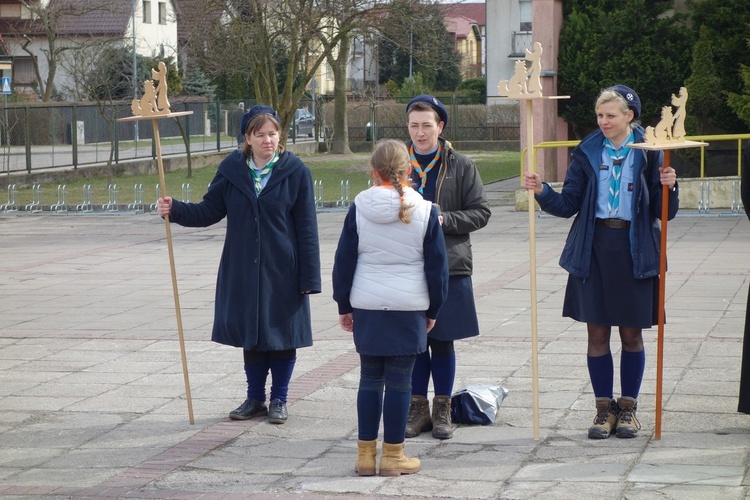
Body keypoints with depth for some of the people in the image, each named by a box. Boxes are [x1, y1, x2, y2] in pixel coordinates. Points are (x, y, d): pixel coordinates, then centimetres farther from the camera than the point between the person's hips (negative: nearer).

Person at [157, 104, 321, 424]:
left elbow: (306, 229, -5)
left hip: (282, 271, -2)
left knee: (282, 334, 5)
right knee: (250, 334, 10)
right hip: (242, 270, 2)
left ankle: (279, 399, 20)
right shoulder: (231, 169, 0)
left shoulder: (295, 172, -6)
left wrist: (309, 278, -8)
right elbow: (209, 211, 6)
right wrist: (175, 210, -11)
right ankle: (255, 398, 24)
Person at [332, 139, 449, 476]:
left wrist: (343, 305, 13)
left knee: (370, 379, 10)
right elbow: (437, 266, 2)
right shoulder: (425, 211, -4)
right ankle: (393, 456, 7)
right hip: (409, 309, -2)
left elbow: (344, 261, 3)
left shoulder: (359, 208, -2)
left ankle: (366, 454, 14)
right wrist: (433, 309, 13)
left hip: (366, 308, 2)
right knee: (399, 381, 3)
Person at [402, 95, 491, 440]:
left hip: (449, 266, -1)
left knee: (442, 341, 4)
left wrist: (445, 220, -13)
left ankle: (442, 410, 16)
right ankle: (418, 409, 17)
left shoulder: (460, 166, 1)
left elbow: (481, 212, 0)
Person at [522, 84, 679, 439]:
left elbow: (664, 212, 0)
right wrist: (542, 191, -12)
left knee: (631, 333, 6)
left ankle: (628, 407, 19)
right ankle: (604, 409, 14)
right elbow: (568, 204, 4)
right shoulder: (587, 152, 5)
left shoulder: (648, 152, 0)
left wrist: (669, 187, -19)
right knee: (597, 333, 3)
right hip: (594, 250, 1)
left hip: (635, 253, -1)